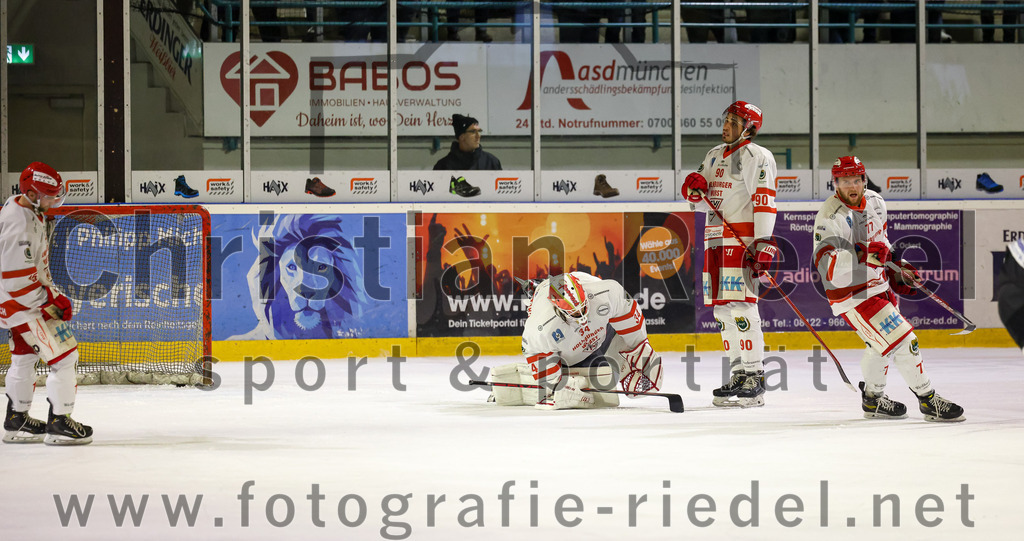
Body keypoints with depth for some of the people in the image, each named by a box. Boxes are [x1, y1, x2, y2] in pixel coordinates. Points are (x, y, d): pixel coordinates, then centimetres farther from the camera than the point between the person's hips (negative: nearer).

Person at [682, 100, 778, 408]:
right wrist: (694, 189, -1)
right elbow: (700, 203, 23)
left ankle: (754, 378, -15)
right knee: (722, 309, 8)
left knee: (740, 306, -15)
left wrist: (763, 244, -23)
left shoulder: (756, 156, -5)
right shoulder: (715, 156, 21)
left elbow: (764, 202, -14)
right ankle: (739, 374, 14)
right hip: (715, 239, 9)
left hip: (742, 239, -9)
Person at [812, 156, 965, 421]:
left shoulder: (875, 201, 3)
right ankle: (928, 400, -2)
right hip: (853, 295, -9)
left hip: (878, 285, 9)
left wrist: (897, 269, 17)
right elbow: (826, 264, -34)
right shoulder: (830, 217, -23)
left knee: (882, 344, 25)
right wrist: (862, 255, -45)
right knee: (902, 340, -14)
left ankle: (873, 399, 43)